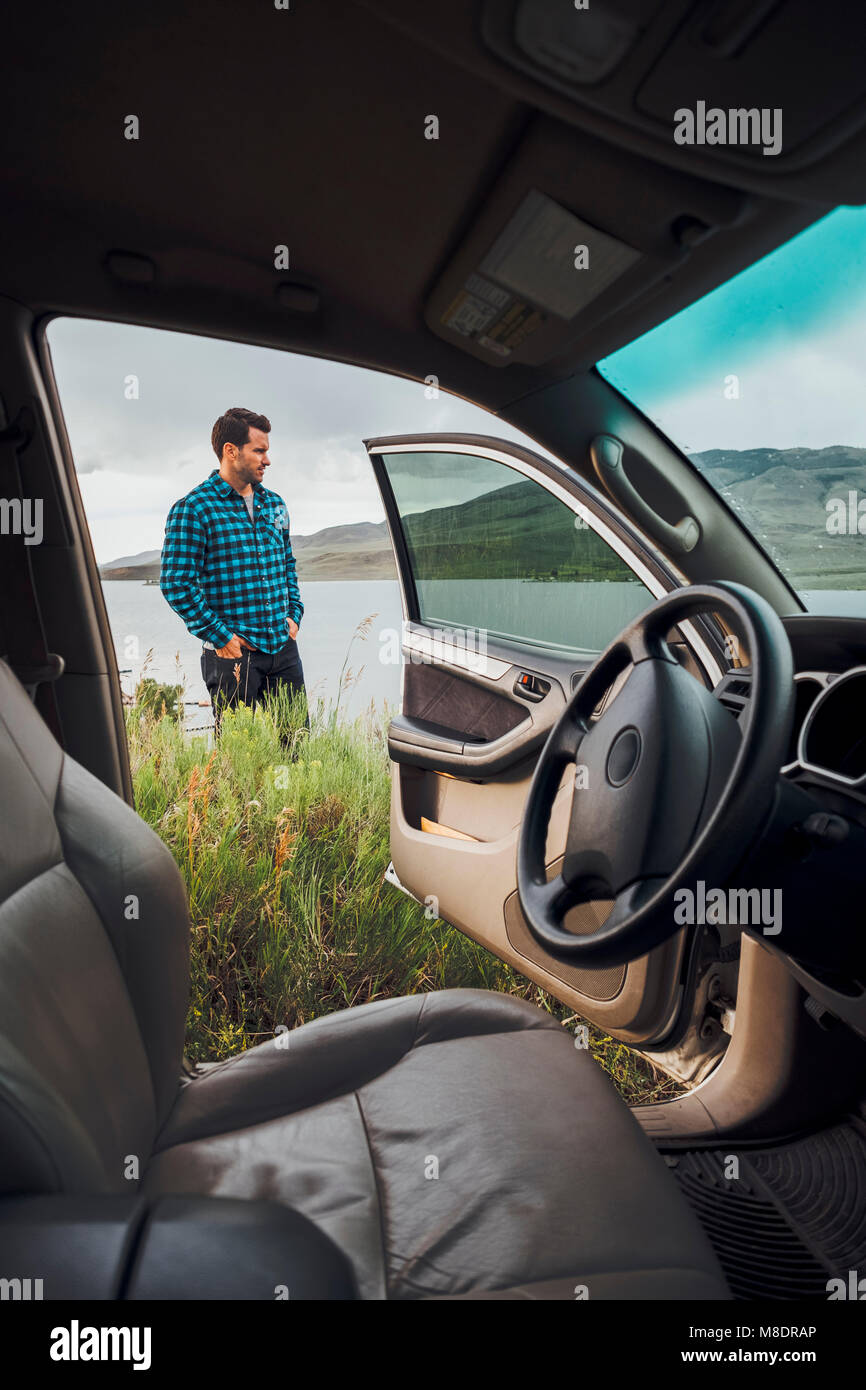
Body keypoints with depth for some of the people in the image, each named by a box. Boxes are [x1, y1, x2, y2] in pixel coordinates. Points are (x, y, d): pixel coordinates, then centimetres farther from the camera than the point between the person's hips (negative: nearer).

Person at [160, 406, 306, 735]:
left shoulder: (274, 504, 13)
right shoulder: (193, 509, -7)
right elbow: (176, 583, -11)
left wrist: (293, 615, 10)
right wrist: (219, 636, -13)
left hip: (284, 648, 6)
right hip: (232, 653, -6)